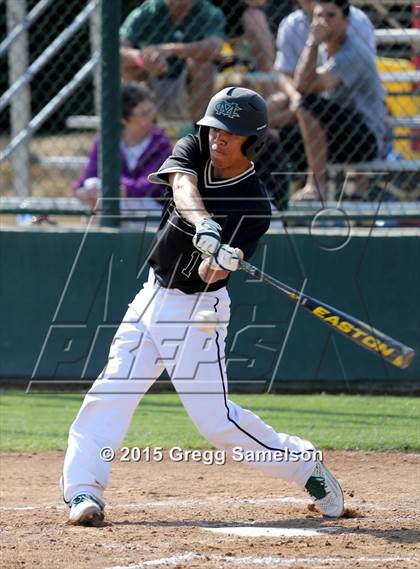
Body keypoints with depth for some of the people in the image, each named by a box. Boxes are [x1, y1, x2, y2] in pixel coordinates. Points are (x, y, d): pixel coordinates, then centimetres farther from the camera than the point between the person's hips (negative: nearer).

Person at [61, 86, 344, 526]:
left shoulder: (253, 205, -15)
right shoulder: (192, 150, -3)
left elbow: (222, 265, -25)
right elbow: (184, 189, -25)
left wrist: (219, 262, -49)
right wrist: (205, 228, -45)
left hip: (198, 310, -5)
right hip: (152, 296, 5)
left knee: (216, 419, -7)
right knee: (109, 395, -5)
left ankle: (304, 466, 10)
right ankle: (82, 490, -4)